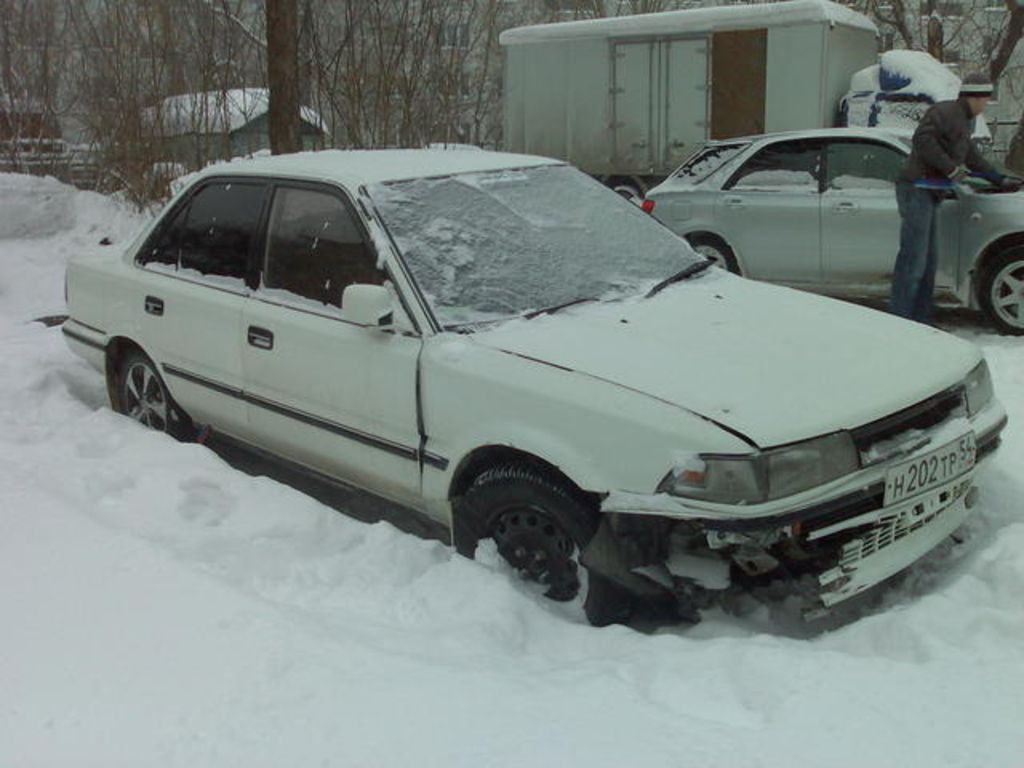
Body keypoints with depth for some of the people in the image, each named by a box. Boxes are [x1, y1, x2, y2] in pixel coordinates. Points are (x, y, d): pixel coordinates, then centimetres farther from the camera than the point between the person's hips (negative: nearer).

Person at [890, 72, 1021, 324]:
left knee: (927, 263, 11)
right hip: (916, 189, -10)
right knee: (913, 259, -14)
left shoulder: (965, 121, 24)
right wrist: (951, 168, -22)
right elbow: (922, 139, -22)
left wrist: (1001, 180, 38)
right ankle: (899, 320, -13)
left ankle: (920, 319, 16)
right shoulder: (945, 112, -8)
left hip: (928, 194, 10)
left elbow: (972, 158, 34)